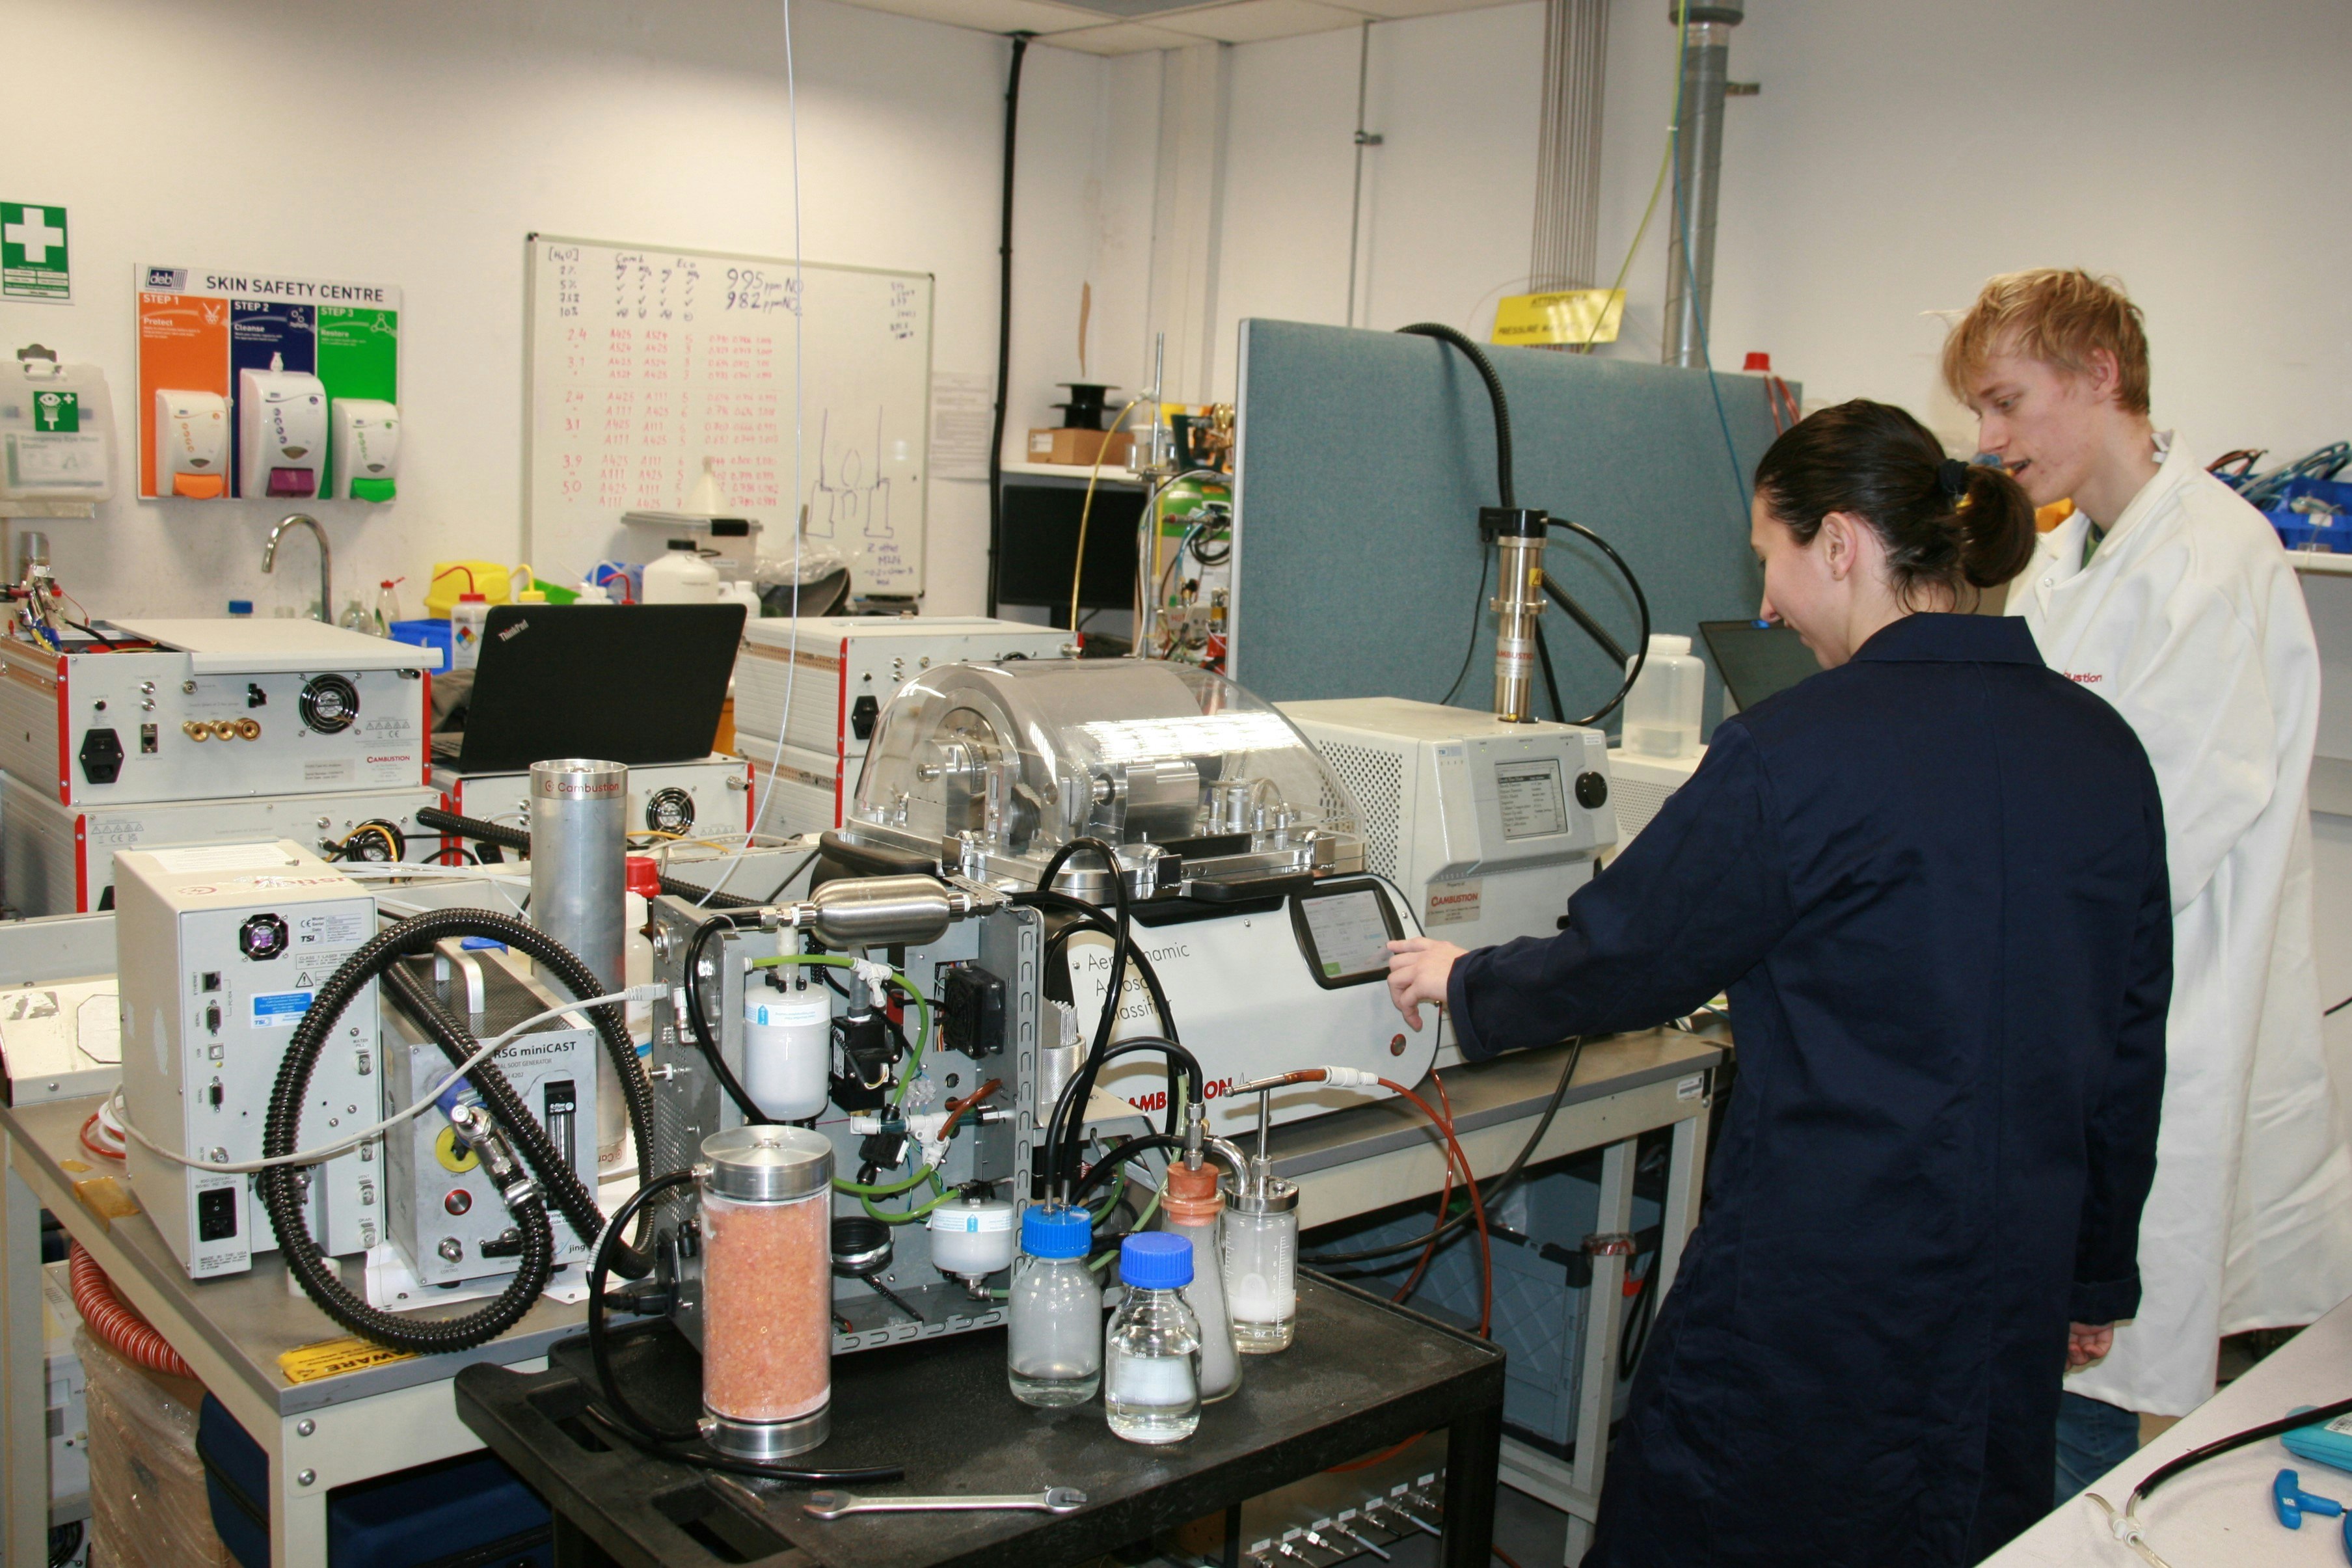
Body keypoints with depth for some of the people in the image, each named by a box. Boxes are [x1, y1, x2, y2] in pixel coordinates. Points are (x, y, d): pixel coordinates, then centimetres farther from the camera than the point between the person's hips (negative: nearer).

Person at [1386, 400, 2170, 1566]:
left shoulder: (1799, 751, -18)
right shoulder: (2101, 749, 2)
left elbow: (1627, 957, -9)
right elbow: (2131, 1044, 10)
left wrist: (1465, 985, 11)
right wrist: (2095, 1274, 20)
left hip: (1818, 1289, -6)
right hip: (2018, 1290, 7)